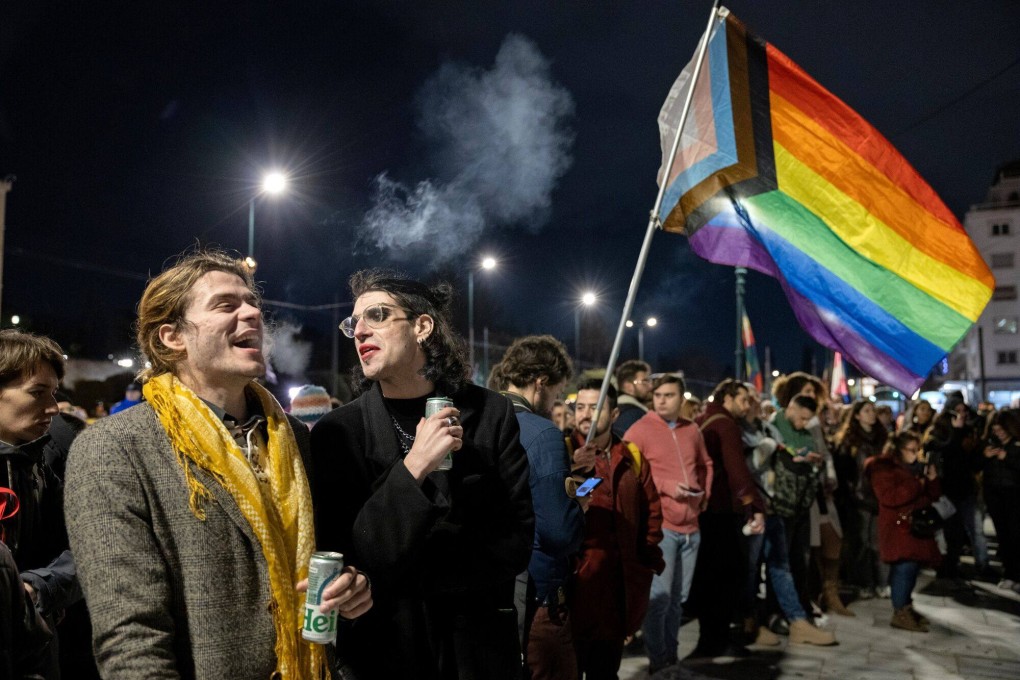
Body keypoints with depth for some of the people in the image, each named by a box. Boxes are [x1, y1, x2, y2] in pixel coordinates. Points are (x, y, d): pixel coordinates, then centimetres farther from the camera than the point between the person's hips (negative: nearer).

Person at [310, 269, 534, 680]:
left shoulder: (491, 414, -8)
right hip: (382, 646, 0)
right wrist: (412, 469, -27)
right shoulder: (336, 433, -10)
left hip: (480, 642, 1)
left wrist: (415, 576, -15)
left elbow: (517, 540, -7)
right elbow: (345, 562, -15)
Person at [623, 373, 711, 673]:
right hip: (658, 524, -6)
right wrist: (665, 486, -18)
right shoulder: (639, 431, -7)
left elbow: (705, 465, 25)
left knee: (679, 597, 13)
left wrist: (704, 494, 9)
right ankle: (658, 660, 8)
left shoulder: (692, 430, 11)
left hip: (690, 526, 6)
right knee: (659, 596, -6)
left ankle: (671, 655, 26)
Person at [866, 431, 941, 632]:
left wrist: (932, 478, 2)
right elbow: (889, 497, -18)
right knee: (905, 566, -15)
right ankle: (900, 613, -10)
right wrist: (917, 485, -13)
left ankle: (906, 606, 20)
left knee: (912, 566, 7)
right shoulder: (884, 468, -5)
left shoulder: (915, 468, 22)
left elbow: (933, 496, 21)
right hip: (898, 526, -8)